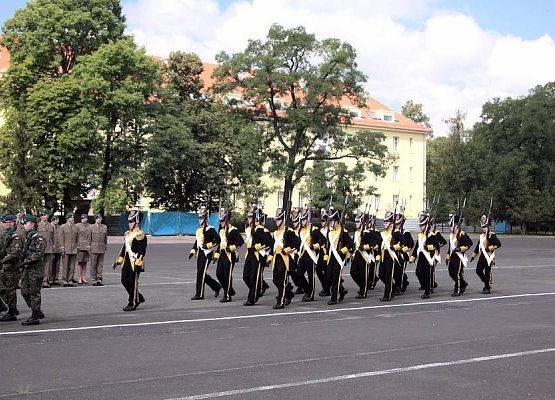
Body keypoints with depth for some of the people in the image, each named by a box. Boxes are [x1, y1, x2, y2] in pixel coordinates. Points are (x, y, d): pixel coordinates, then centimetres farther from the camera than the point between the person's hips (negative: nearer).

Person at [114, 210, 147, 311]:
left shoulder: (140, 235, -11)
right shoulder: (127, 234, 15)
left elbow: (141, 251, -15)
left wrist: (138, 264, -20)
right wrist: (118, 261, 19)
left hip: (134, 263, -9)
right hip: (126, 263, 9)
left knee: (133, 283, -2)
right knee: (124, 281, 10)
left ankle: (132, 303, 8)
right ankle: (139, 298, 25)